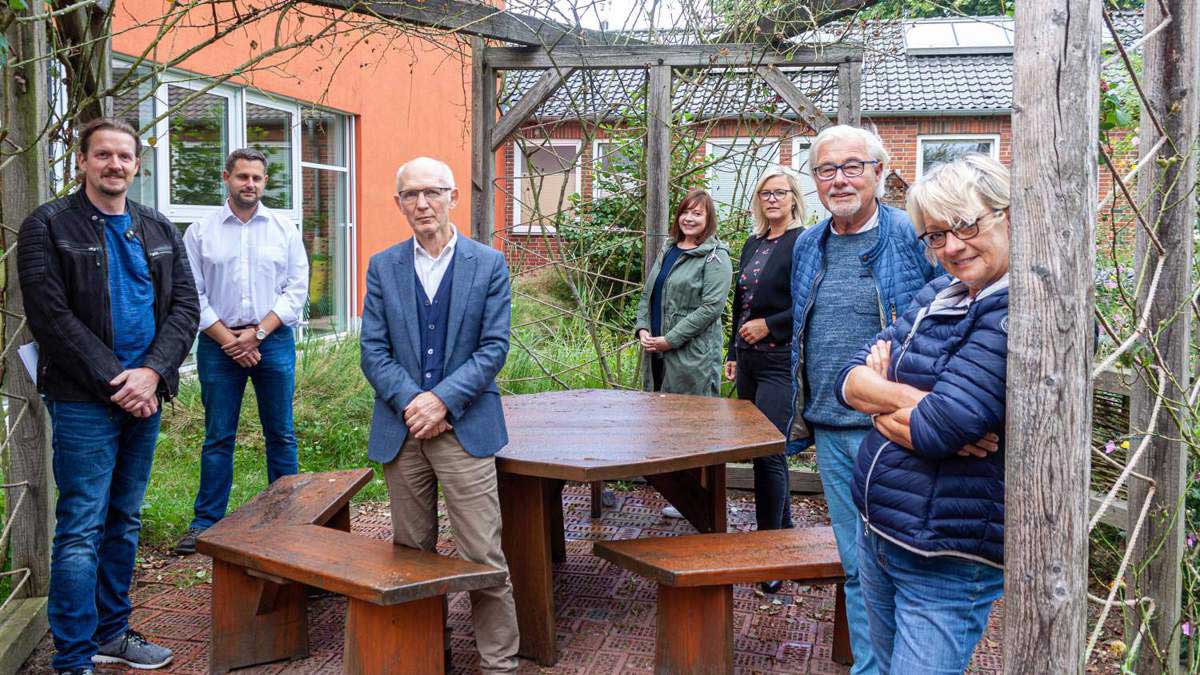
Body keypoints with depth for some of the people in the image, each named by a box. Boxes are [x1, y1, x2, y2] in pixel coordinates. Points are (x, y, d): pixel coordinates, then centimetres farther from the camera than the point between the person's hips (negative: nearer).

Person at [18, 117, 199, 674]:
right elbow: (50, 315, -11)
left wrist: (153, 373, -10)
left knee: (124, 521, 14)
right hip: (83, 400, -5)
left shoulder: (159, 230, 12)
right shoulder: (48, 226, -3)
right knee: (81, 529, -3)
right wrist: (114, 381, -16)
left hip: (145, 397, 5)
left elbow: (184, 305, 6)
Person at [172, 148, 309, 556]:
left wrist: (258, 332, -9)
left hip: (273, 341, 1)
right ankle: (206, 521, 14)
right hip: (219, 343, 0)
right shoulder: (200, 232, 4)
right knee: (218, 437, 5)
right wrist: (227, 339, -9)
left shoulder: (284, 229, 5)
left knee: (280, 434, 6)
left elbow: (296, 288, 1)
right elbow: (192, 294, 0)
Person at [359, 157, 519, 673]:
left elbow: (494, 346, -4)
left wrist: (442, 399, -13)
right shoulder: (383, 267, 7)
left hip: (465, 428, -2)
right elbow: (373, 351, 2)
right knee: (411, 553, 12)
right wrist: (410, 403, -12)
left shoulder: (489, 264, 1)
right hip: (400, 430, 3)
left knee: (482, 556, -3)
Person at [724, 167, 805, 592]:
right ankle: (785, 531, 27)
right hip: (749, 361, 8)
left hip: (781, 361, -8)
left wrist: (768, 325, -14)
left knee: (767, 453, -10)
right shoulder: (753, 245, 15)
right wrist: (733, 354, 18)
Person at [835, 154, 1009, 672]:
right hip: (876, 532, 8)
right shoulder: (937, 296, 8)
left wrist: (878, 397, -7)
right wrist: (910, 400, -17)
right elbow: (850, 378, 2)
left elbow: (941, 427, -26)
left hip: (947, 567, -8)